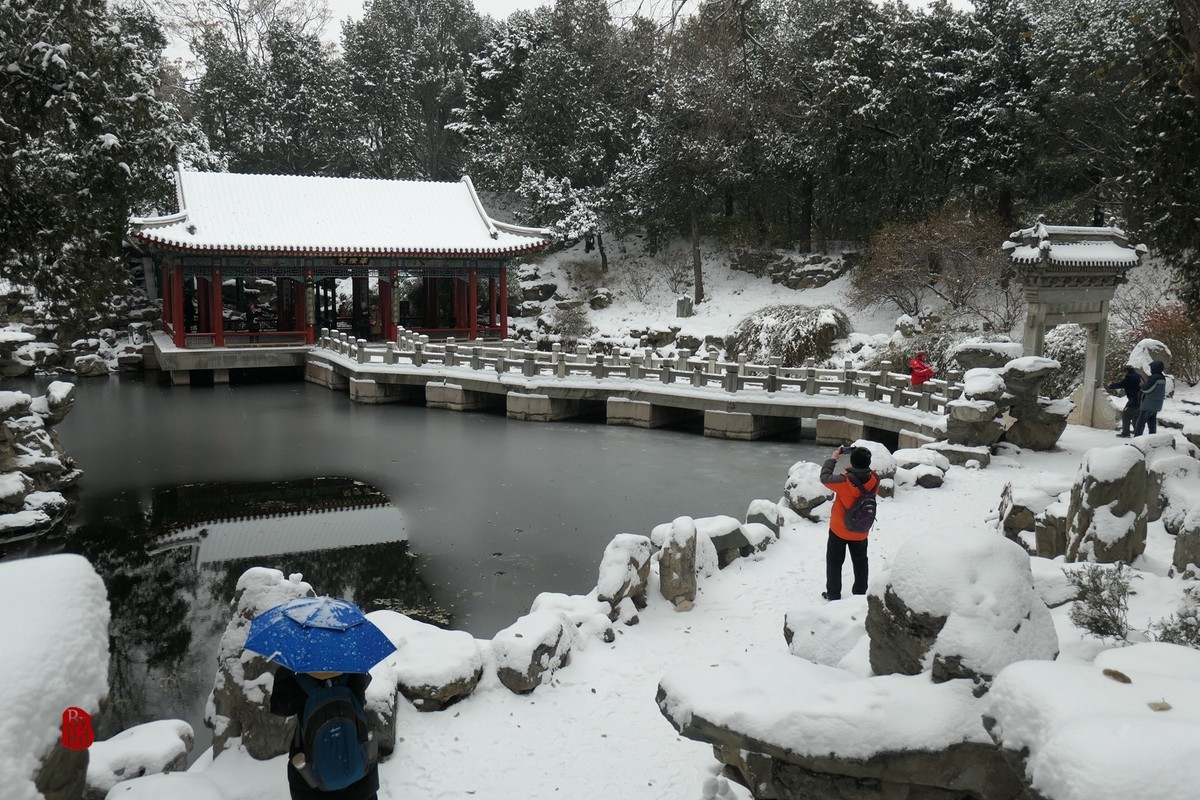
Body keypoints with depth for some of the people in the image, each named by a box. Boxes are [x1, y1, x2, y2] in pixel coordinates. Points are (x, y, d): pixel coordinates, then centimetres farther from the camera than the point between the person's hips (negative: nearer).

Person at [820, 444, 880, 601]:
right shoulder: (874, 480, -20)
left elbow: (825, 477, -15)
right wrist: (862, 458, -4)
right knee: (860, 562, 23)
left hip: (839, 530, -3)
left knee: (834, 561, 15)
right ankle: (860, 592, 34)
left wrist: (833, 458, -4)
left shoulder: (844, 482, -32)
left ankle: (833, 594, 23)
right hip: (861, 532, 3)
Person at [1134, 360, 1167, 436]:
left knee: (1140, 423, -4)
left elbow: (1146, 389, -18)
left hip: (1148, 405, -9)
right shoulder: (1163, 378, 11)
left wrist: (1143, 384, 3)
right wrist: (1146, 383, 11)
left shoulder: (1154, 377, -19)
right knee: (1152, 424, 13)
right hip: (1156, 405, 9)